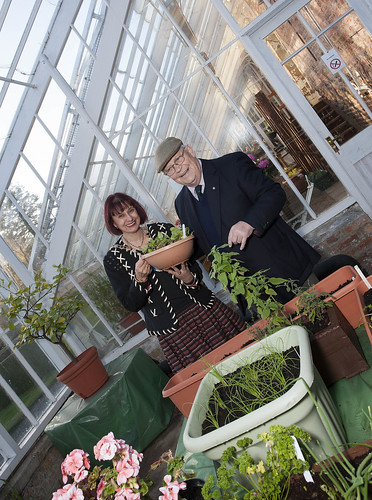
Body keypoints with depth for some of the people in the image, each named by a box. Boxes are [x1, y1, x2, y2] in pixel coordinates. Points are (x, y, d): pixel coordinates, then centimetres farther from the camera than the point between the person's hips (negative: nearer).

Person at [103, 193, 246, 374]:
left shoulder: (163, 230, 2)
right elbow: (131, 304, -3)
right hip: (171, 329, -2)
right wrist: (140, 280, -21)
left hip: (204, 308, 3)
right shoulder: (113, 259, -2)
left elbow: (194, 262, 7)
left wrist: (190, 278, -15)